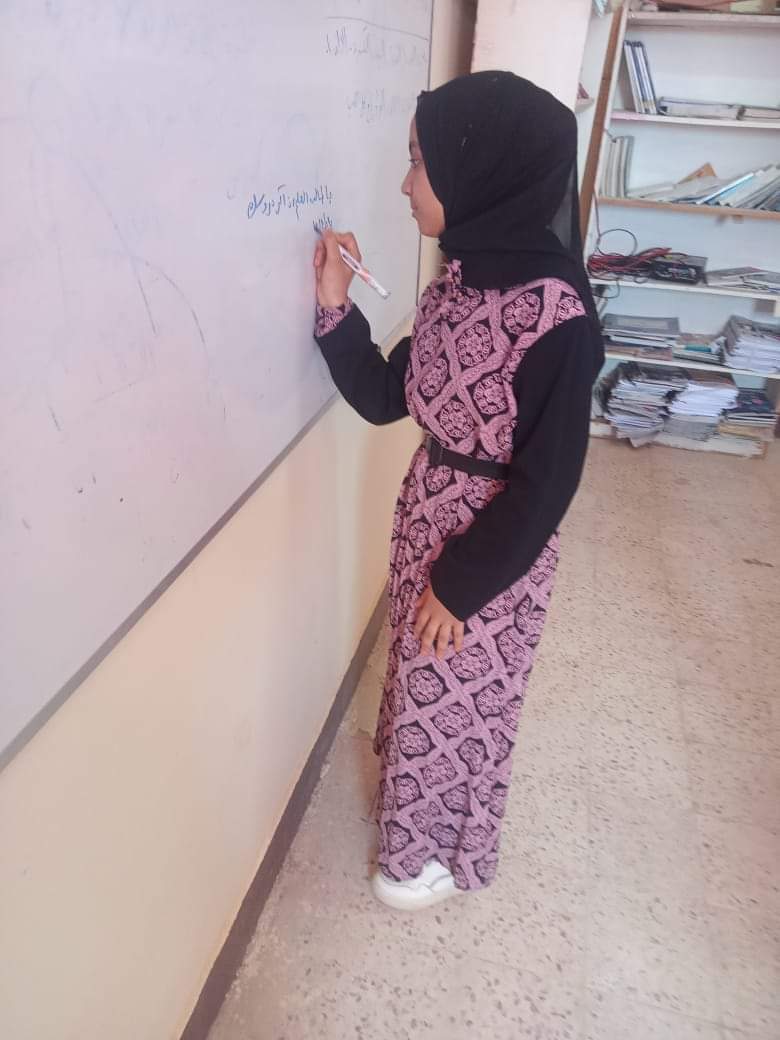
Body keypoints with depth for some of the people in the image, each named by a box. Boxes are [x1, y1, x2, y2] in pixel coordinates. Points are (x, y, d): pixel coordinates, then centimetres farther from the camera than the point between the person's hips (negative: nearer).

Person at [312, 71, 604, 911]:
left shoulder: (556, 319, -25)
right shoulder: (458, 282, -1)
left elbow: (546, 483, -22)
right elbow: (385, 399, 4)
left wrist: (462, 581, -15)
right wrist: (336, 312, -8)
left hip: (493, 549, -7)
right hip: (425, 515, 7)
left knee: (457, 701, 15)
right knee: (419, 680, 26)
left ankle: (444, 851, 45)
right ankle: (411, 798, 57)